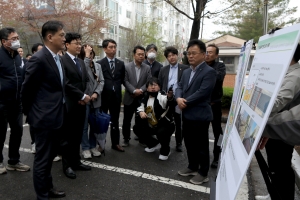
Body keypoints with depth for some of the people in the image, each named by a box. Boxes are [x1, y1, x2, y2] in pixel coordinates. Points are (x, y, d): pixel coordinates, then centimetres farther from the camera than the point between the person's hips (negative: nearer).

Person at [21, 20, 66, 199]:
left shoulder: (57, 58, 11)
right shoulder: (39, 59, -16)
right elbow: (27, 89, -10)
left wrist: (62, 110, 12)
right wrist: (30, 113, 1)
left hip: (57, 116, 9)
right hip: (45, 118, -8)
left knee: (50, 156, 21)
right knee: (43, 159, 7)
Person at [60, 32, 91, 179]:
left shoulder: (81, 62, 15)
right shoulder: (62, 60, -9)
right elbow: (65, 83, -17)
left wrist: (83, 97, -3)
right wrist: (82, 96, -13)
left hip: (81, 104, 7)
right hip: (69, 105, -7)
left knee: (77, 135, 14)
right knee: (67, 136, 5)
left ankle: (76, 161, 27)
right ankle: (67, 165, 20)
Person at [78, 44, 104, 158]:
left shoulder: (98, 66, 13)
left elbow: (101, 81, 6)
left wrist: (96, 93, -8)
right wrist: (87, 56, -19)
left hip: (96, 99, 5)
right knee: (84, 125, 3)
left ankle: (93, 146, 25)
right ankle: (85, 148, 15)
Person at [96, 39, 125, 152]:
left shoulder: (121, 64, 8)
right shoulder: (99, 63, -3)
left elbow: (123, 79, 12)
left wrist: (117, 87, 2)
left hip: (116, 96, 3)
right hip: (103, 96, -3)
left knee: (115, 121, 12)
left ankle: (115, 143, 24)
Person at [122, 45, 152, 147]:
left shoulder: (147, 68, 5)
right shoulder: (127, 67, 0)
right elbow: (125, 81, -7)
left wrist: (141, 90, -17)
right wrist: (134, 91, -19)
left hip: (142, 98, 1)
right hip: (129, 98, -1)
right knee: (127, 120, 6)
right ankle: (126, 139, 21)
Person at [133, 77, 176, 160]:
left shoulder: (161, 97, -20)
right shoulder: (146, 97, 0)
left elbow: (167, 100, -42)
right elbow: (141, 107, 9)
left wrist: (170, 97, -65)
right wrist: (141, 112, -14)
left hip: (166, 125, -7)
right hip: (151, 126, 7)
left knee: (161, 132, -36)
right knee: (136, 128, 3)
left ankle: (165, 151, -1)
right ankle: (154, 144, 22)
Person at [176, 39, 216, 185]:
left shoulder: (209, 72, -12)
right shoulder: (186, 72, 15)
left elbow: (202, 92, -20)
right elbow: (180, 87, 9)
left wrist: (185, 102, -14)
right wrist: (178, 98, -12)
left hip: (200, 115, -8)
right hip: (187, 114, 8)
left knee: (201, 145, 7)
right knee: (189, 143, 19)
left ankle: (203, 173, 24)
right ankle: (192, 167, 37)